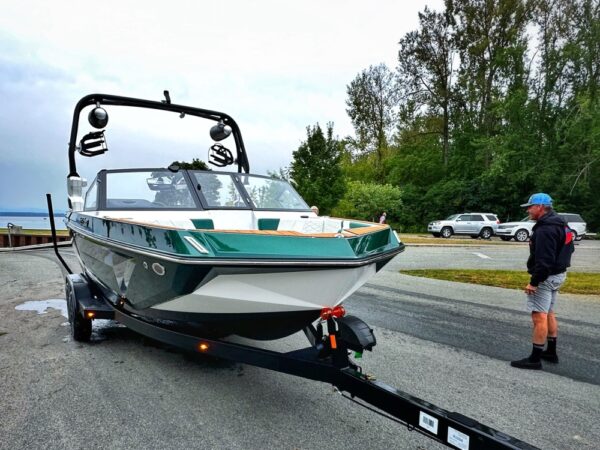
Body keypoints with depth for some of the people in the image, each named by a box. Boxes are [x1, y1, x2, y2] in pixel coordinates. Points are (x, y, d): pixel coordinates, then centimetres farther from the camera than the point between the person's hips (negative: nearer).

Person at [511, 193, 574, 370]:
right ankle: (551, 352, 30)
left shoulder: (545, 229, -22)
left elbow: (544, 261, -27)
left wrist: (534, 282, -23)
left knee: (539, 317, -7)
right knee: (549, 314, 20)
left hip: (546, 277, -11)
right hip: (557, 274, 11)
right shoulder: (558, 224, 12)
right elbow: (568, 248, 22)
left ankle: (535, 359, -3)